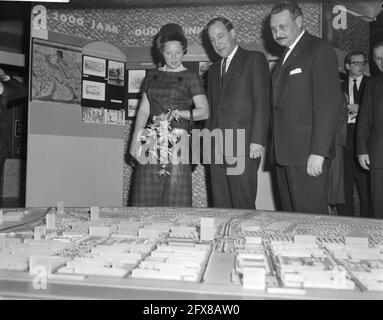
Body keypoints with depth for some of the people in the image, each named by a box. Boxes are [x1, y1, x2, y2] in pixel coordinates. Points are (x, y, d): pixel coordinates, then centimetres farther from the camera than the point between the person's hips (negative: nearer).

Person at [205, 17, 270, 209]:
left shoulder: (254, 59, 4)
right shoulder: (213, 69, 23)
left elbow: (262, 103, -5)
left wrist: (257, 140, -14)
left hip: (244, 146, -6)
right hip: (216, 148, 6)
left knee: (243, 205, -5)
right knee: (220, 206, 6)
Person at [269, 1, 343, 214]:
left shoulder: (320, 51, -5)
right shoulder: (286, 57, 21)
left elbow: (331, 104, -13)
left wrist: (318, 152, -19)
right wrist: (277, 149, 10)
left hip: (308, 153, -8)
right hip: (285, 153, 8)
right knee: (290, 215, 10)